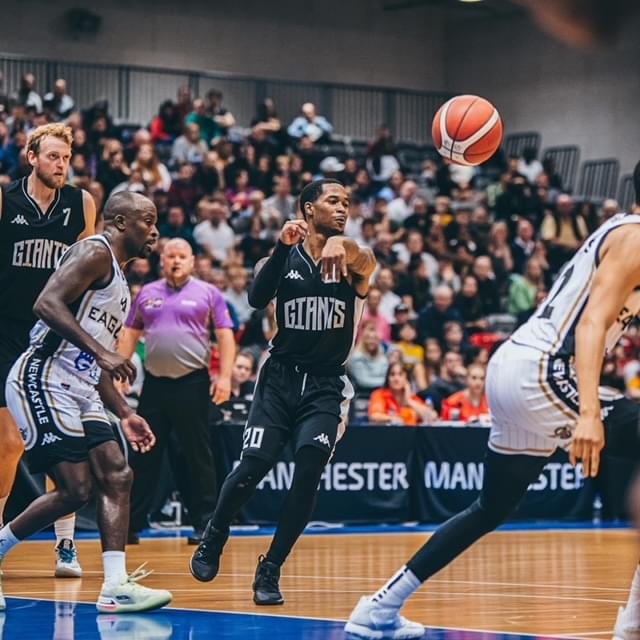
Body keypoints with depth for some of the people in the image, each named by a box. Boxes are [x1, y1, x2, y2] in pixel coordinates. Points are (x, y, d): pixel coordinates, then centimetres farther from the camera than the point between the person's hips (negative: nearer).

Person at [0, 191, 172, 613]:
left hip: (79, 391, 10)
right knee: (75, 489, -14)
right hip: (43, 382, -10)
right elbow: (47, 304, -23)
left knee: (117, 475, -2)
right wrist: (101, 352, -29)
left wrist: (124, 414, 22)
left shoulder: (119, 280, 23)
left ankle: (116, 586, -6)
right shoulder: (95, 253, -7)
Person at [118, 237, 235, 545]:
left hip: (192, 382, -3)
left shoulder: (208, 293, 3)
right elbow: (130, 335, 16)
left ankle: (204, 525, 7)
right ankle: (131, 524, 11)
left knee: (198, 456, 1)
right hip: (154, 382, 3)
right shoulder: (147, 293, 13)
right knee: (143, 455, 5)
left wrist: (225, 376, -10)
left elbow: (225, 336, 0)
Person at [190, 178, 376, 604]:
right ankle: (213, 541, 19)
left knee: (309, 470, -17)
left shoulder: (354, 261, 0)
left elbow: (364, 260, -26)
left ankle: (270, 570, -2)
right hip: (281, 377, 0)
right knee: (253, 466, -10)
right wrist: (283, 247, -27)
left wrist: (341, 244, -49)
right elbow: (257, 298, -15)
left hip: (326, 385, 0)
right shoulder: (283, 257, 3)